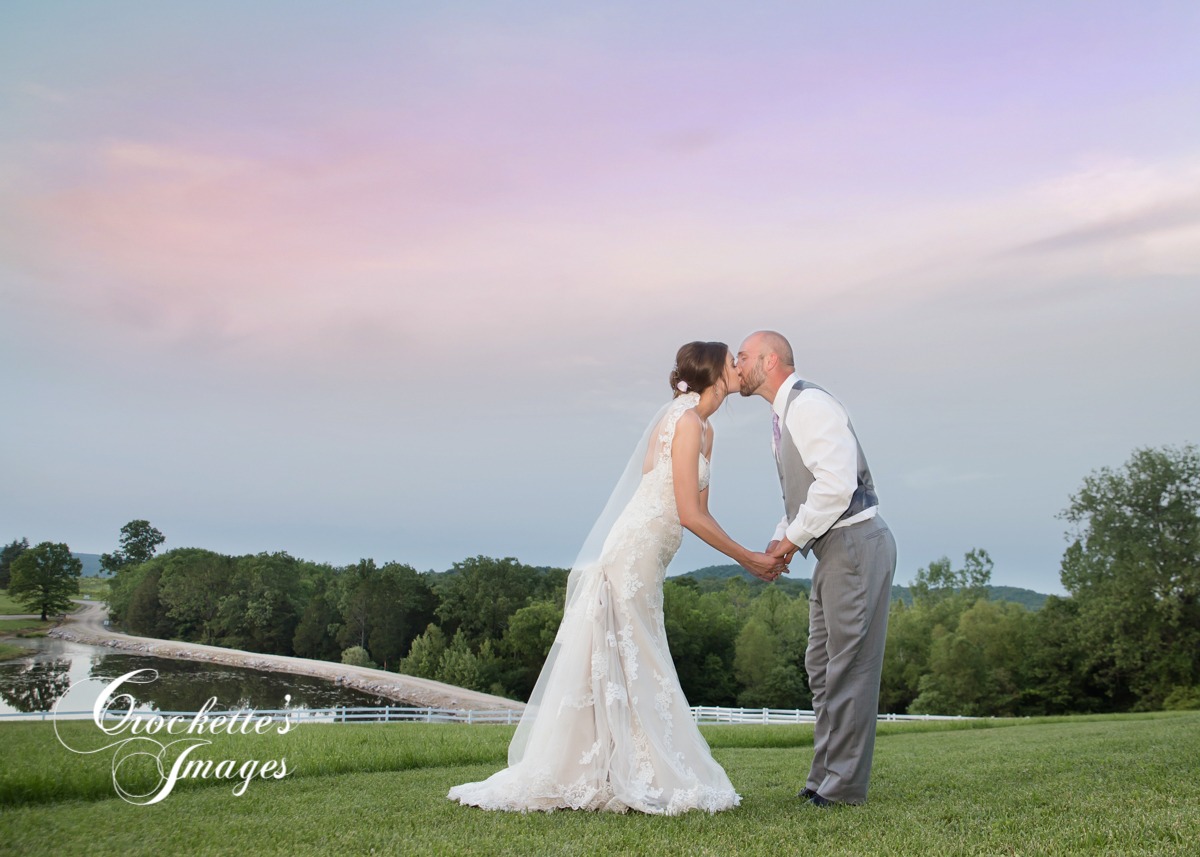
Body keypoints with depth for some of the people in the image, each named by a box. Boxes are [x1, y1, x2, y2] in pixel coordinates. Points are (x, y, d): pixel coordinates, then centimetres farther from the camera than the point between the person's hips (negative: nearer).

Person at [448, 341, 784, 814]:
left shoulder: (701, 426, 16)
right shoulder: (686, 419, -13)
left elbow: (699, 513, 18)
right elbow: (690, 515, -16)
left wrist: (750, 556, 14)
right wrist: (747, 557, -6)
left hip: (639, 560, 10)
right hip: (632, 557, -10)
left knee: (631, 674, 11)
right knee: (627, 672, -3)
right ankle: (636, 783, 5)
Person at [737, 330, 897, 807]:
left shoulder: (808, 404, -13)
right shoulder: (782, 415, 18)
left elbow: (836, 483, -22)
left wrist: (793, 538, -14)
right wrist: (781, 538, 7)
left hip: (855, 543, -10)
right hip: (833, 551, 10)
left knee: (849, 665, -6)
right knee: (821, 667, 12)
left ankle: (843, 785, 0)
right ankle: (825, 778, 19)